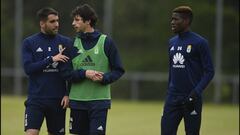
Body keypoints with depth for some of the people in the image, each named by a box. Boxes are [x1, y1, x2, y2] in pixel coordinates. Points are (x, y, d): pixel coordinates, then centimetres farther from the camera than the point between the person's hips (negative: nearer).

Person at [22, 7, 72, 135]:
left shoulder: (66, 42, 5)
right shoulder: (29, 42, 1)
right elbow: (28, 68, -9)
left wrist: (68, 94, -4)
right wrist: (51, 59, -15)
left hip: (58, 100, 2)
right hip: (36, 99, -2)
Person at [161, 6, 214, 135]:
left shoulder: (200, 43, -6)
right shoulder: (172, 42, 13)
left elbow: (209, 72, -8)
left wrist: (196, 92, -17)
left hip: (191, 99, -5)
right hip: (173, 99, 5)